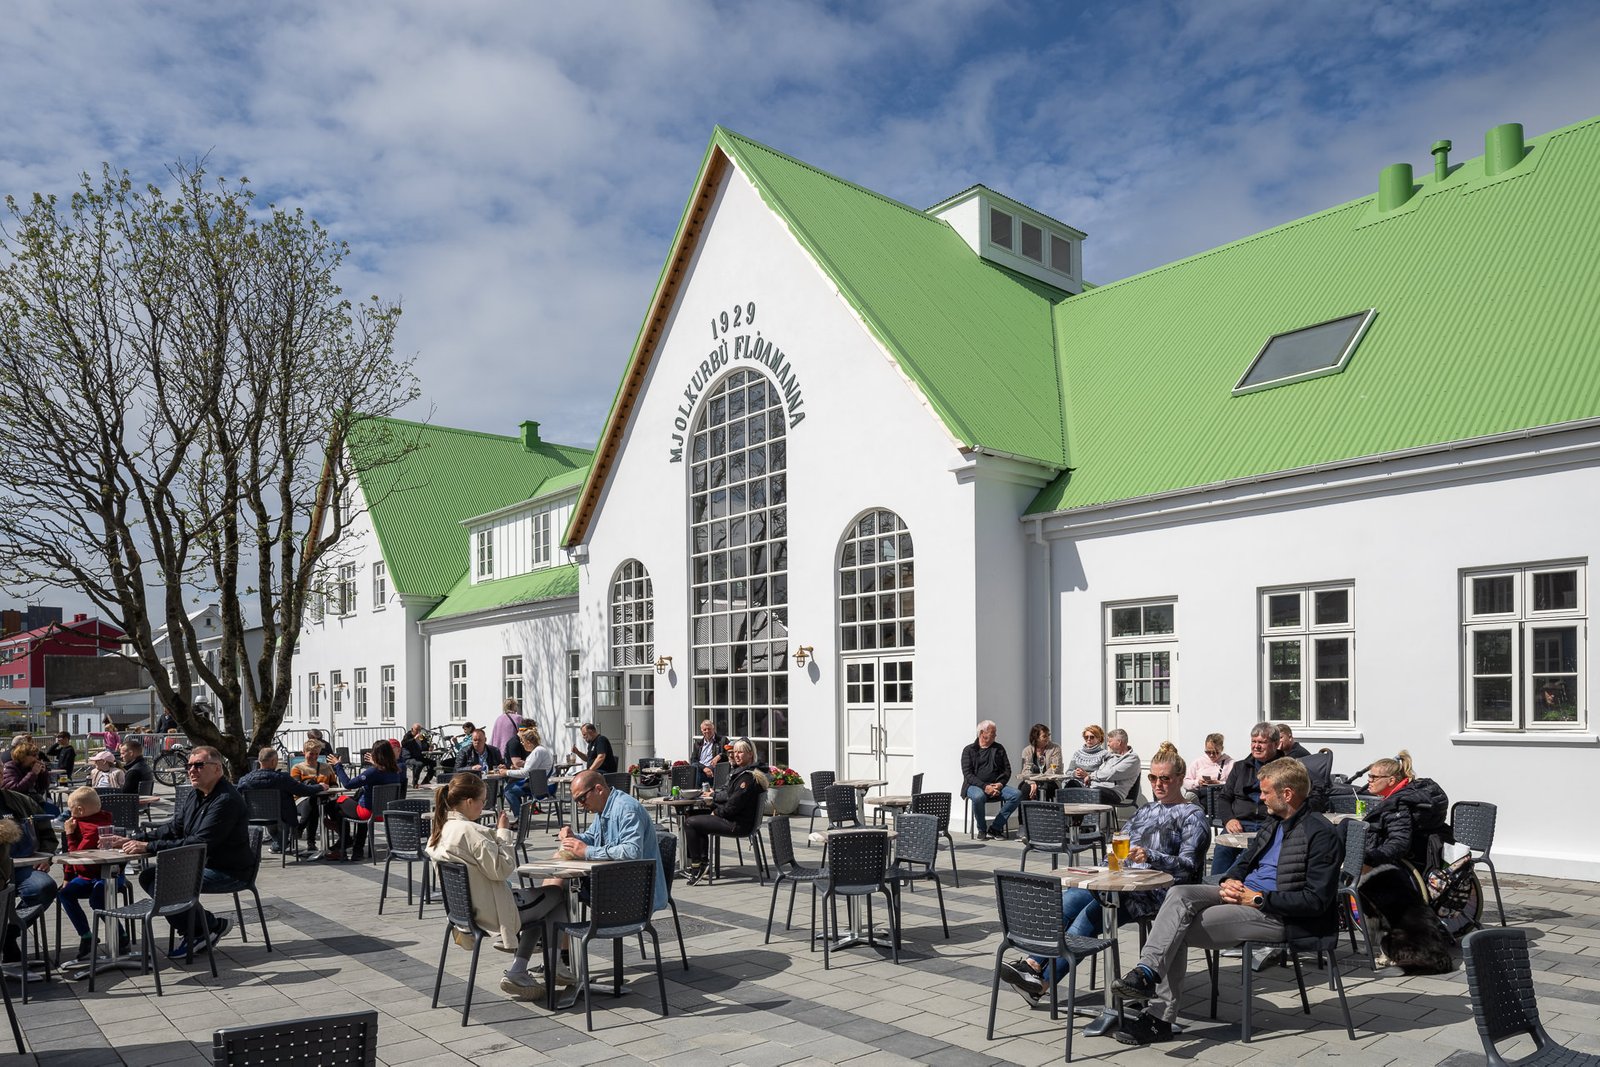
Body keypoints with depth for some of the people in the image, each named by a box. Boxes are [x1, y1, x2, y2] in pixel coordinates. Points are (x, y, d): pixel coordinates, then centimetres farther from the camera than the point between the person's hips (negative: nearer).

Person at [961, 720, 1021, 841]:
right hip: (975, 786, -4)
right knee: (978, 797, -39)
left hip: (996, 786, 4)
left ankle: (995, 828, -16)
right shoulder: (969, 750, 4)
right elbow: (967, 774, -5)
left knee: (1017, 794, -23)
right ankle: (982, 830, -12)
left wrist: (1000, 784, -9)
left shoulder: (999, 748, 16)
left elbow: (1007, 769, 12)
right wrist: (984, 787, -19)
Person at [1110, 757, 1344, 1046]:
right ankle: (1146, 972, -27)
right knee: (1179, 894, -18)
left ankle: (1159, 1018, -14)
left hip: (1280, 914, -8)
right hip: (1245, 893, 8)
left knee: (1180, 930, -19)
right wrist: (1230, 881, 0)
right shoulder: (1273, 822, 17)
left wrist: (1258, 899, -19)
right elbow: (1245, 859, 23)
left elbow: (1316, 901, -18)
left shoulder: (1322, 834, -11)